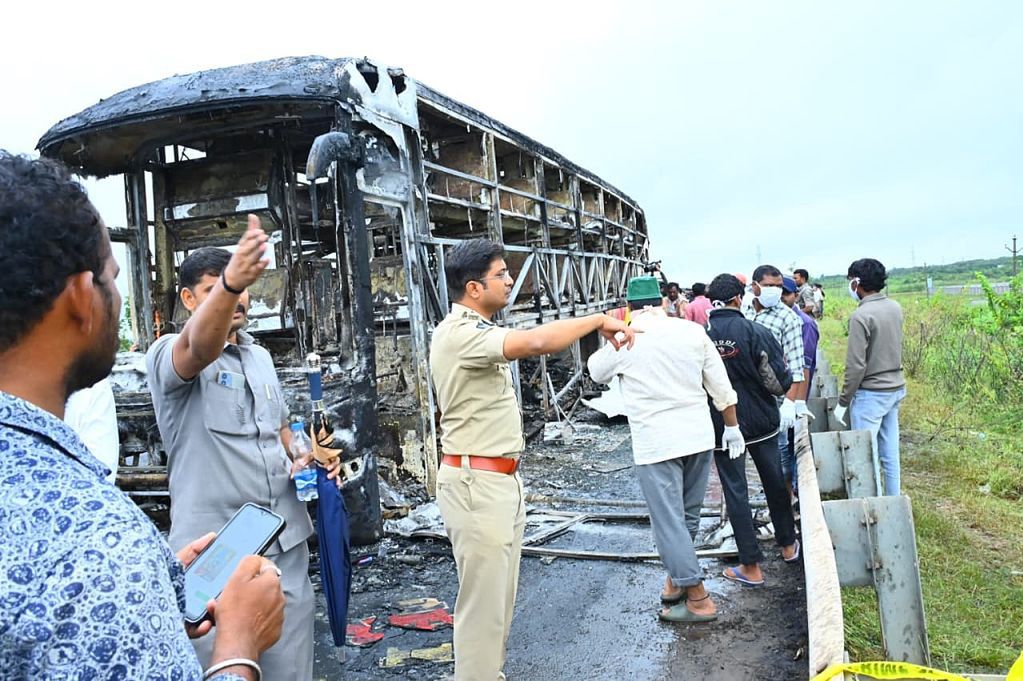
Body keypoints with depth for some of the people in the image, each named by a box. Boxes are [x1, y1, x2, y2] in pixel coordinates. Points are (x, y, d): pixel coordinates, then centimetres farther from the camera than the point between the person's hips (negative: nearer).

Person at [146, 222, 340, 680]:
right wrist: (229, 282, -52)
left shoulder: (261, 357, 13)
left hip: (286, 541, 6)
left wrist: (303, 461, 4)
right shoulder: (169, 354, -8)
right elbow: (199, 347, -33)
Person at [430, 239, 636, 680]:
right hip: (476, 483, -10)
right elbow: (537, 342, -33)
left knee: (500, 596, 18)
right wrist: (599, 320, -22)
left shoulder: (477, 332, 14)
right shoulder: (459, 334, -21)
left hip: (501, 479, 10)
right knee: (483, 601, -1)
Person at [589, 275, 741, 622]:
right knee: (688, 515, 18)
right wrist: (732, 427, 17)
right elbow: (721, 387, 5)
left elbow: (597, 372, 12)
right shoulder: (692, 331, 1)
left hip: (655, 443, -5)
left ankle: (698, 598, 5)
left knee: (669, 520, 2)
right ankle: (677, 579, 32)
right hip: (698, 437, 5)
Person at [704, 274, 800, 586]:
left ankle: (751, 567, 12)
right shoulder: (756, 332, -13)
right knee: (775, 481, 19)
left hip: (722, 425, -1)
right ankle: (788, 545, 37)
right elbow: (781, 381, -11)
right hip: (761, 420, 1)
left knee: (735, 491, 6)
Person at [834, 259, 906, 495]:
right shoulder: (895, 308, 5)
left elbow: (856, 365, -19)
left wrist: (843, 402, -11)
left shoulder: (861, 316, -19)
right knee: (890, 453, 15)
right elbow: (891, 347, 12)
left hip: (870, 394, -8)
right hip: (896, 388, 8)